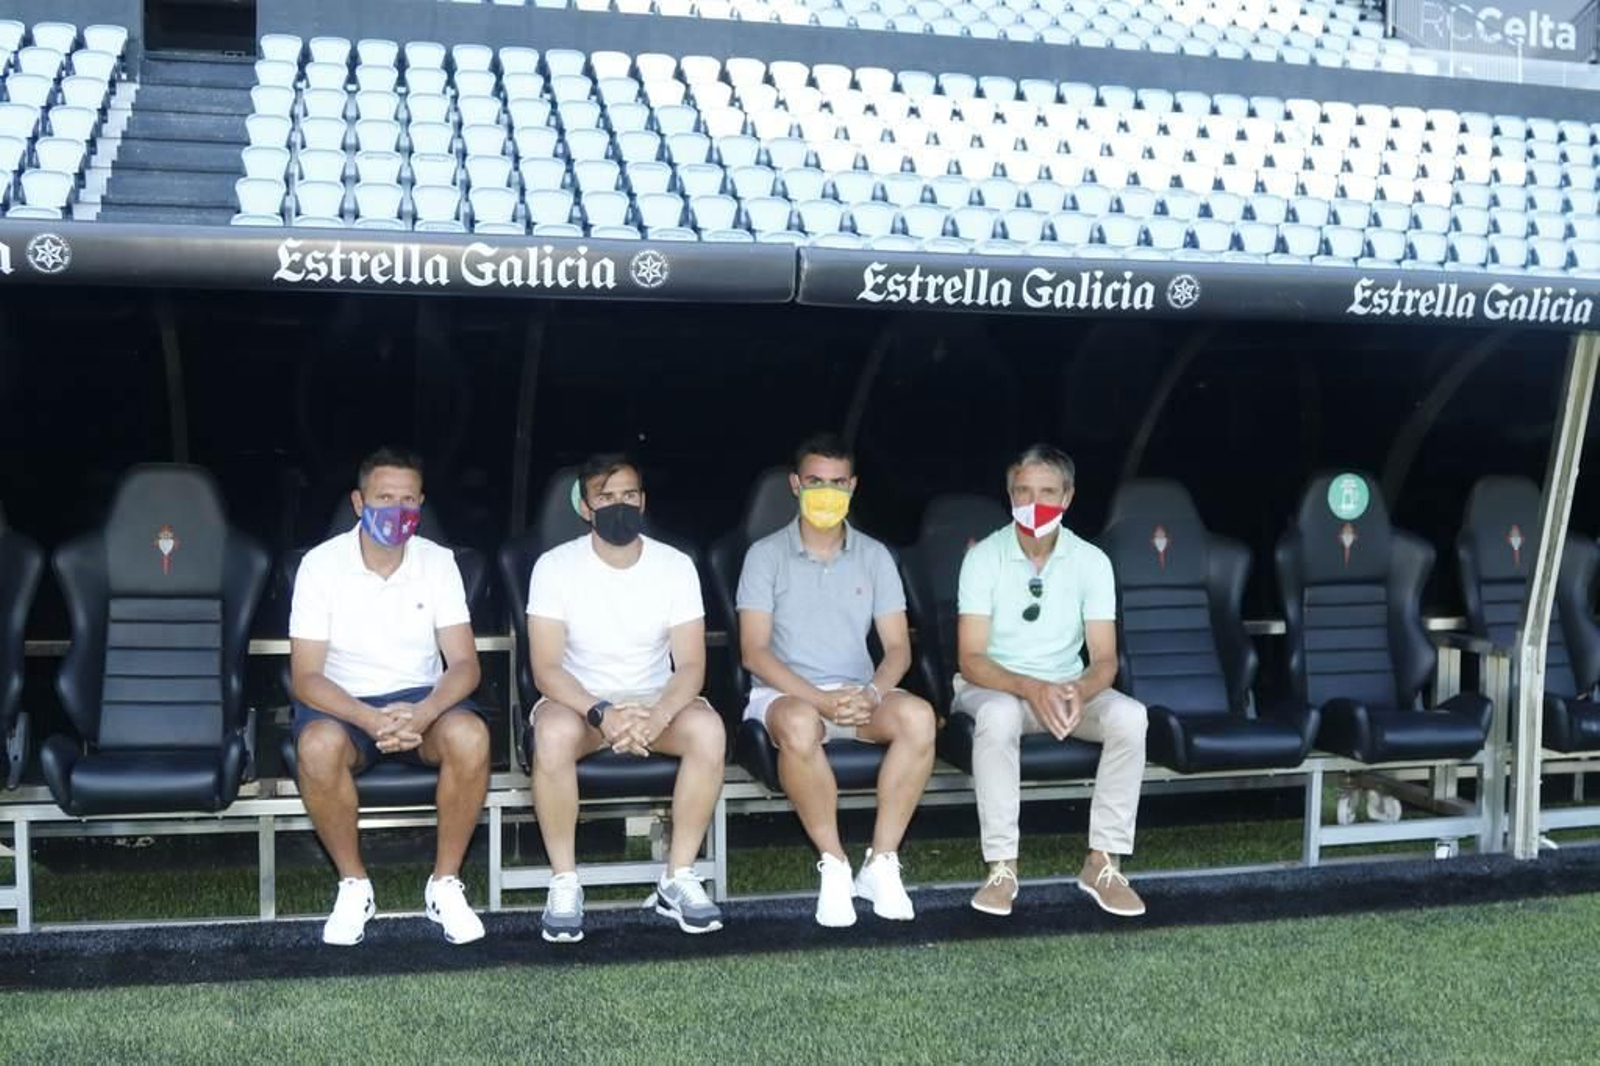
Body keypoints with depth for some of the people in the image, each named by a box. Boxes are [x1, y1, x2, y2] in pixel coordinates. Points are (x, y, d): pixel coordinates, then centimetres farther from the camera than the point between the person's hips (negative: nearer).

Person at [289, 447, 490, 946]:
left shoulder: (438, 561, -4)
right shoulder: (321, 564, -10)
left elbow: (464, 665, -8)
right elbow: (305, 676, -14)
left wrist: (424, 713, -30)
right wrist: (371, 719, -32)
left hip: (421, 699, 1)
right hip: (344, 702, -1)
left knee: (470, 736, -32)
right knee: (318, 746, -36)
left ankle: (445, 883, -12)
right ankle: (353, 884, -12)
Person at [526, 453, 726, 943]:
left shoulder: (676, 565, -5)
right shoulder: (556, 566, -10)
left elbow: (691, 665, -9)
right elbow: (546, 669, -15)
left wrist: (659, 716, -30)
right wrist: (601, 713, -33)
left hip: (656, 701, 2)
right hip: (580, 701, -1)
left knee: (708, 729, -31)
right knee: (553, 732, -36)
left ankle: (678, 878, -16)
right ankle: (564, 884, -20)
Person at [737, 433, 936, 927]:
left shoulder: (875, 556, 10)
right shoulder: (766, 555, 1)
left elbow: (898, 646, 5)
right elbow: (754, 651, -7)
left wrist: (872, 693, -17)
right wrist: (820, 699, -20)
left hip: (859, 693, 3)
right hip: (786, 692, -3)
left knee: (917, 716, -30)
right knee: (800, 725, -39)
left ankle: (881, 863, -20)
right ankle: (834, 867, -22)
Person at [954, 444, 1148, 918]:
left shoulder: (1091, 561, -6)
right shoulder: (983, 557, -12)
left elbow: (1105, 660, -8)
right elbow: (971, 660, -17)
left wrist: (1081, 690, -32)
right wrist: (1030, 688, -34)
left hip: (1067, 688, 3)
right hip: (994, 686, -2)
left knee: (1129, 716, -27)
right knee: (999, 715, -38)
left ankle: (1103, 862, -16)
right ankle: (1001, 866, -28)